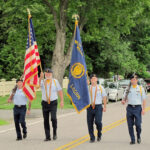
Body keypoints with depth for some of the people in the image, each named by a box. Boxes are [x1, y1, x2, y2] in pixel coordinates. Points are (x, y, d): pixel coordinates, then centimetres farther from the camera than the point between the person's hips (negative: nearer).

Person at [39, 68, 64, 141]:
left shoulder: (55, 81, 5)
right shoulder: (43, 82, 5)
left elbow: (60, 91, 5)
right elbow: (38, 84, -19)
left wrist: (62, 101, -3)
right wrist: (41, 77, -38)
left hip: (53, 103, -2)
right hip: (45, 103, 2)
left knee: (53, 118, -19)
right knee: (46, 120, 3)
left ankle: (55, 132, 4)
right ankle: (47, 137, 11)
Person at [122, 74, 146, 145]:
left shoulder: (140, 88, 5)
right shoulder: (128, 89, 9)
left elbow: (143, 100, 5)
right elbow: (124, 98, 13)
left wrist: (143, 109, -4)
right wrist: (123, 101, -11)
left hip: (138, 108, -2)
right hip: (129, 108, 2)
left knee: (138, 124, -9)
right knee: (130, 125, 1)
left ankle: (138, 136, 18)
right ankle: (132, 140, 11)